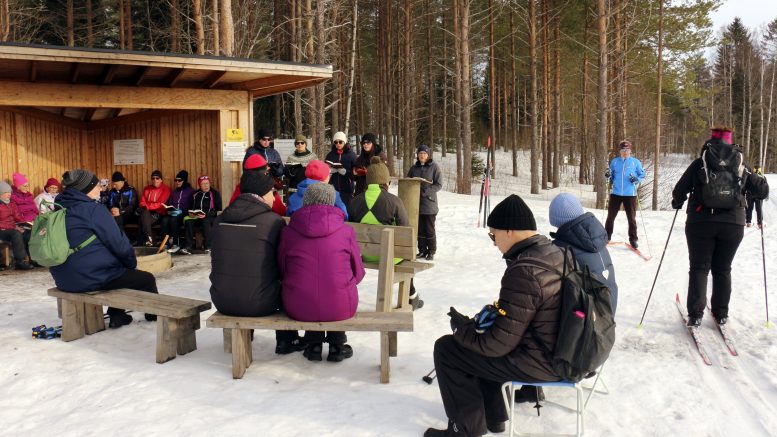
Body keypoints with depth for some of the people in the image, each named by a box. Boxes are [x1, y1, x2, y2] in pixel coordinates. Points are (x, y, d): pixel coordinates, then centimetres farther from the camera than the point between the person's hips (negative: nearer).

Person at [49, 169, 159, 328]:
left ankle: (117, 315, 33)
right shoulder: (93, 209, -15)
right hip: (91, 277, -9)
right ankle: (155, 314, 32)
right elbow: (119, 244, -14)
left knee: (120, 271, 33)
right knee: (147, 279, 9)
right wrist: (132, 263, 6)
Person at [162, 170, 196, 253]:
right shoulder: (174, 191, 26)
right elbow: (169, 203, 23)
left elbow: (192, 206, -3)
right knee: (164, 220, -28)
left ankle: (176, 244, -29)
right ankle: (167, 242, -31)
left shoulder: (191, 191, 8)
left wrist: (181, 211, -17)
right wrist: (169, 209, 0)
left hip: (184, 215, -5)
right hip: (173, 213, 5)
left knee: (173, 220, -35)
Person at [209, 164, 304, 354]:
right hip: (257, 303, -5)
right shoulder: (273, 221, -11)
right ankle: (287, 340, 31)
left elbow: (218, 260, 14)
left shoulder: (220, 219, 3)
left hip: (221, 301, 5)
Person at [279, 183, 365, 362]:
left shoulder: (288, 232, -1)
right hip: (340, 309, -1)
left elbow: (282, 271, 11)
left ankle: (314, 344, 33)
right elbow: (358, 273, 7)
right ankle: (336, 345, 32)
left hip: (298, 309, 1)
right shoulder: (346, 230, -3)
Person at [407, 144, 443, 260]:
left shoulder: (434, 167, -2)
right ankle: (422, 250, 16)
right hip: (416, 203, 4)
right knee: (420, 229, 7)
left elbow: (439, 185, -6)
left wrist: (426, 191, -17)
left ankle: (431, 252, 9)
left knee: (429, 229, 0)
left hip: (429, 203, -4)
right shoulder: (414, 168, 10)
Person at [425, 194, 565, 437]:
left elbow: (499, 343, -23)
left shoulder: (523, 273, -28)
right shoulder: (554, 251, 1)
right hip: (559, 349, 9)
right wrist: (497, 309, 8)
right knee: (479, 342, 27)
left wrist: (462, 329, -7)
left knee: (446, 348, 0)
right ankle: (492, 416, 34)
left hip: (541, 361, -9)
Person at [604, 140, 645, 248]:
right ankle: (607, 236, 20)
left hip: (630, 194, -2)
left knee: (631, 218, 3)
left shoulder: (635, 162, 2)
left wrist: (637, 179, -13)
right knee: (611, 216, 7)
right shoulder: (614, 161, 7)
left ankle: (633, 239, 13)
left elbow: (642, 174, 7)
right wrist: (608, 175, -9)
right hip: (616, 193, 2)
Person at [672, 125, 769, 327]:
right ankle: (721, 314, 18)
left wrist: (677, 203, 20)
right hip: (733, 223, 2)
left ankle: (695, 315, 0)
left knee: (699, 268, 5)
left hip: (701, 221, -2)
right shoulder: (741, 166, 6)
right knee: (722, 269, 14)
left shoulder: (700, 163, 0)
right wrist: (761, 181, 32)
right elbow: (762, 191, 10)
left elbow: (679, 190, -2)